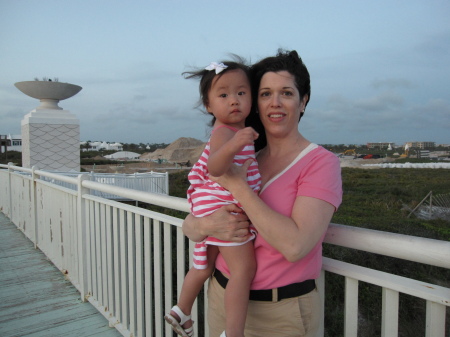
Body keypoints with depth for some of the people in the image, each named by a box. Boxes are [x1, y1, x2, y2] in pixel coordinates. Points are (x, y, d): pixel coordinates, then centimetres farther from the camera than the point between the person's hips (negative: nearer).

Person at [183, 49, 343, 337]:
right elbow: (189, 225, 1)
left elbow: (295, 246, -27)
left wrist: (238, 185, -24)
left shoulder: (321, 162, -13)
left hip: (281, 313, -4)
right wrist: (205, 225, -21)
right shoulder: (244, 161, 2)